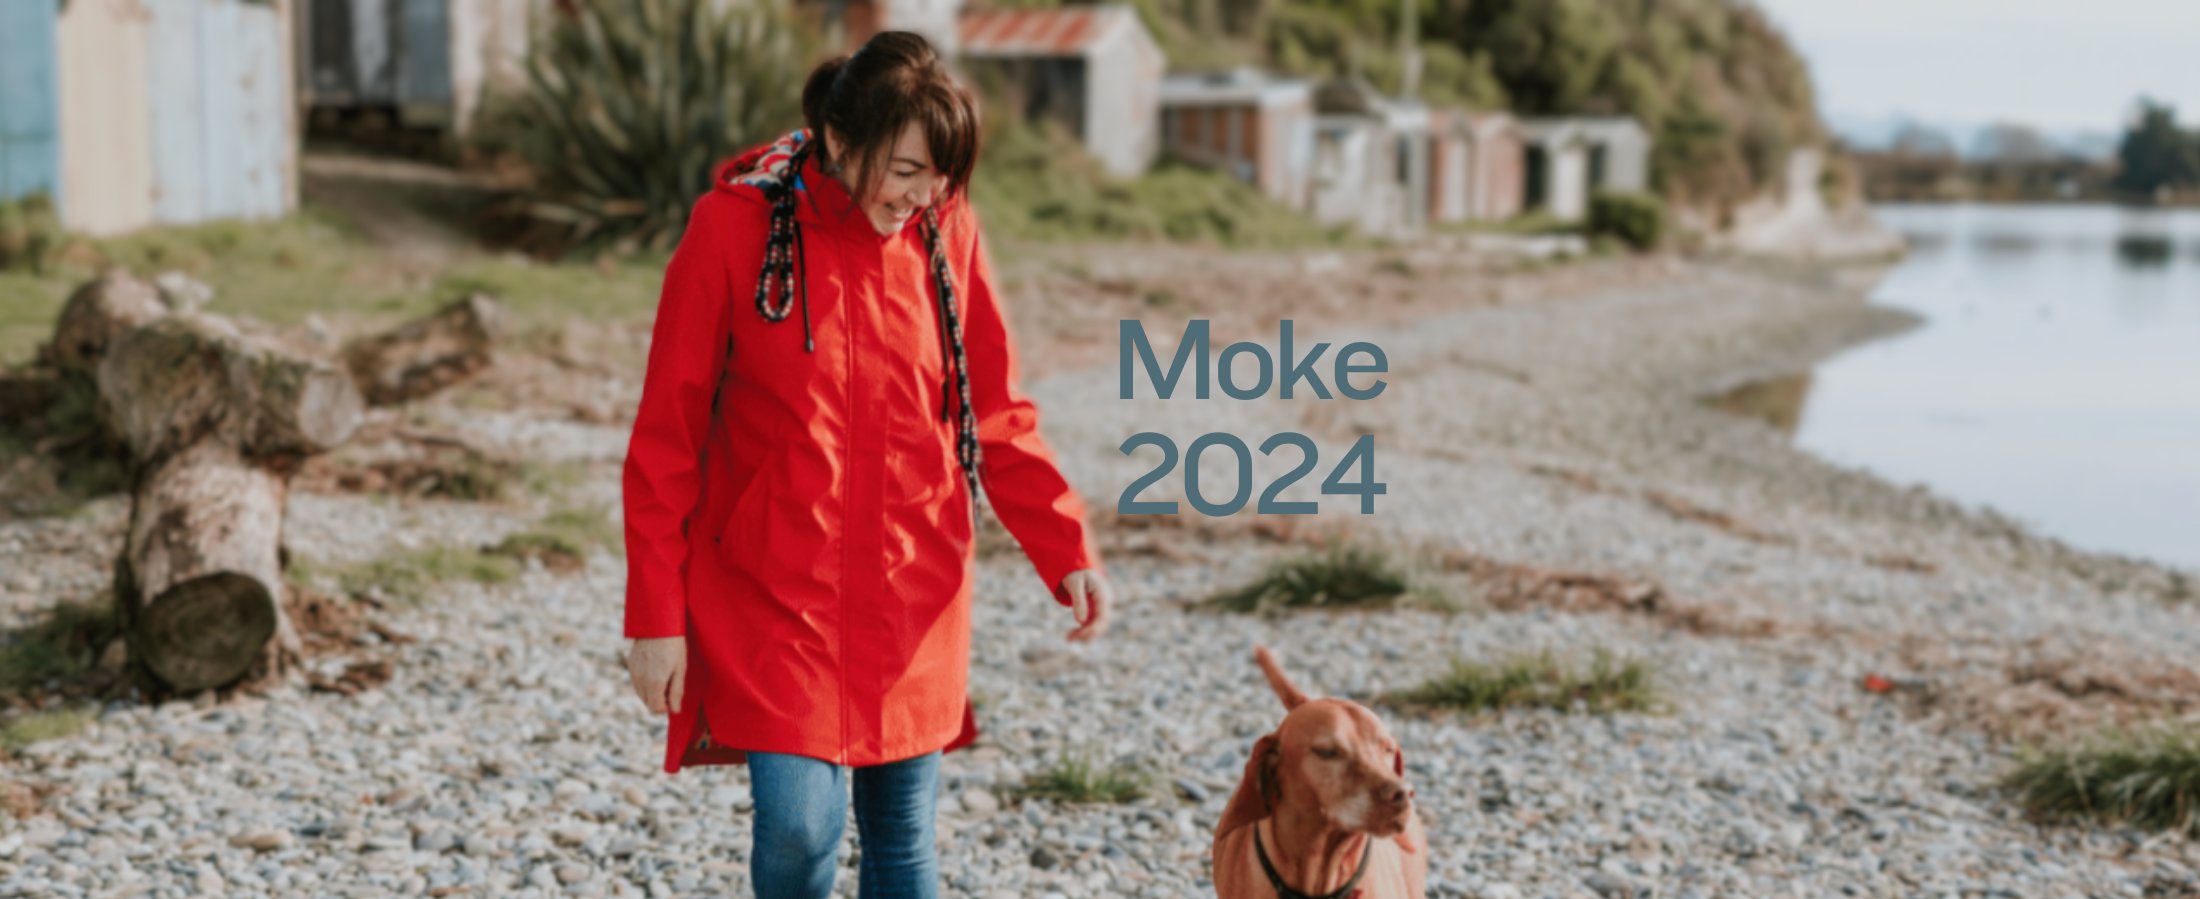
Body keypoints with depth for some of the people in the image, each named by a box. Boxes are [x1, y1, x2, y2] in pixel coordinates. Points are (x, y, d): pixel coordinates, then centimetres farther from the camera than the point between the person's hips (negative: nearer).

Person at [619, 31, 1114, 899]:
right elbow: (666, 437, -6)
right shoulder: (735, 226, -11)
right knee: (800, 822, -11)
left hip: (912, 596, 3)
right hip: (774, 592, -3)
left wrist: (1066, 551, -7)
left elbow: (998, 416, 6)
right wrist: (657, 615, -7)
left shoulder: (946, 230, -2)